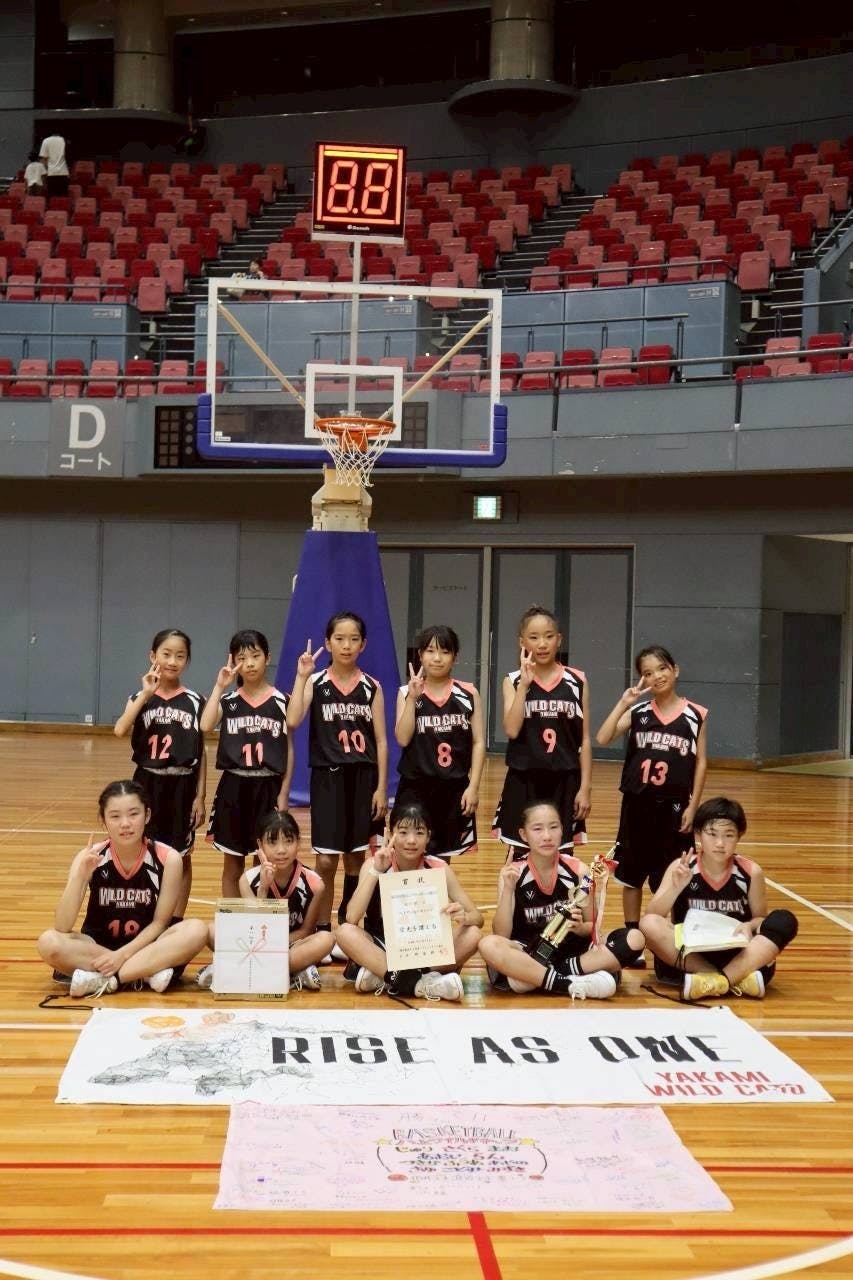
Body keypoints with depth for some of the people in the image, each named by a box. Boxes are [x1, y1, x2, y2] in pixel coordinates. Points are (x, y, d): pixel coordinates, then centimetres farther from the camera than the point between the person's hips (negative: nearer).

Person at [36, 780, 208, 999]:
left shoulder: (168, 859, -15)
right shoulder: (89, 859, -14)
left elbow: (160, 922, -8)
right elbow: (62, 927, -20)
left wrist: (122, 954, -21)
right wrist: (78, 877, -34)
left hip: (146, 945, 0)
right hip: (98, 946, 1)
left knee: (197, 931, -29)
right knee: (49, 942, -29)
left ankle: (103, 980, -25)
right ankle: (148, 972, -24)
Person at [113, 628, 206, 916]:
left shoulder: (195, 702, 0)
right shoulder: (140, 697, 1)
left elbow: (201, 752, 2)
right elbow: (120, 731, -18)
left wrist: (200, 796, -3)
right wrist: (146, 694, -20)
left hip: (182, 786, 0)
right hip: (148, 783, 0)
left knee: (180, 858, 8)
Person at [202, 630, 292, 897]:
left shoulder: (281, 702, 0)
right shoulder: (228, 701, 2)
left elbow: (289, 750, 1)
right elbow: (205, 726, -17)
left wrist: (283, 795, -5)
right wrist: (219, 686, -14)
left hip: (268, 788, -1)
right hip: (234, 787, 1)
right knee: (233, 866, 9)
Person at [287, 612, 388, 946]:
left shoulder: (371, 687, 3)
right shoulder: (315, 682, -2)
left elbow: (380, 740, 4)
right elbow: (292, 721, -18)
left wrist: (381, 787, -1)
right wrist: (301, 676, -18)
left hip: (363, 778, 2)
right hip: (328, 777, -2)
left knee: (356, 857, 9)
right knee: (326, 861, -4)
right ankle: (323, 929, 7)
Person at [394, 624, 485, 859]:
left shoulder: (469, 694, 1)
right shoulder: (407, 693, 0)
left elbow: (478, 742, 0)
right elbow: (403, 739, -9)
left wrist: (473, 786, -7)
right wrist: (413, 697, -15)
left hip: (454, 787, 1)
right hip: (415, 787, -1)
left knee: (442, 859, 11)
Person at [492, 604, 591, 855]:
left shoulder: (577, 682, 1)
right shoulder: (514, 681, 0)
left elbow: (585, 740, 3)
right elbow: (512, 730, -14)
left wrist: (585, 788, -2)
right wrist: (524, 684, -15)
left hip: (564, 784, 1)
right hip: (524, 783, 0)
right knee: (522, 857, 5)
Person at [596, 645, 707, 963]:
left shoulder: (696, 715, -2)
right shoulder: (637, 711, 1)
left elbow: (701, 762, 0)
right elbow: (602, 739, -11)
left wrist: (692, 806, -5)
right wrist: (623, 702, -16)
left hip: (674, 806, -2)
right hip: (637, 804, 2)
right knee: (631, 875, 10)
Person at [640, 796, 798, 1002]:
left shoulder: (750, 872, -6)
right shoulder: (681, 868, -6)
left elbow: (760, 918, 7)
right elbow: (652, 916, -11)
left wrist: (749, 926, -17)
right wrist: (676, 888, -28)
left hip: (736, 957, 0)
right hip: (688, 956, 0)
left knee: (785, 921, -20)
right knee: (649, 924, -27)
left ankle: (721, 980, -32)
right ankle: (737, 981, -29)